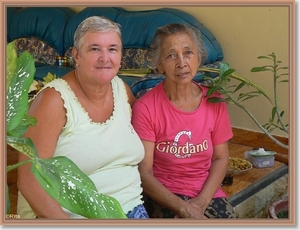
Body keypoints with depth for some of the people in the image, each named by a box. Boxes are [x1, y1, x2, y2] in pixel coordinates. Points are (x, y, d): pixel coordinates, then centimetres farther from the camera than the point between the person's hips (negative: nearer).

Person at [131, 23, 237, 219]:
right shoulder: (145, 108, -12)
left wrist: (201, 202, -11)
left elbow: (221, 158, 3)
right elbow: (144, 173, -11)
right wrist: (183, 208, -20)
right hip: (163, 195, -3)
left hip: (207, 192, 4)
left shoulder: (214, 101, -1)